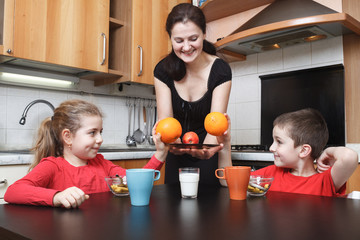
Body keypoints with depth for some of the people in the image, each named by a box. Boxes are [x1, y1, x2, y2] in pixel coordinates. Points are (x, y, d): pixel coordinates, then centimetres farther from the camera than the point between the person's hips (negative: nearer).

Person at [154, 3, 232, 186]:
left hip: (208, 158, -2)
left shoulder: (220, 70, -19)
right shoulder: (163, 70, -12)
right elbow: (165, 120, -18)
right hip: (177, 158, 3)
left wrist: (207, 149, -47)